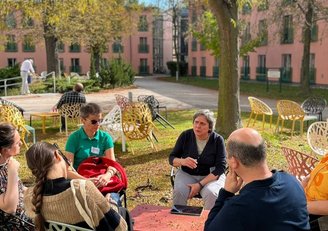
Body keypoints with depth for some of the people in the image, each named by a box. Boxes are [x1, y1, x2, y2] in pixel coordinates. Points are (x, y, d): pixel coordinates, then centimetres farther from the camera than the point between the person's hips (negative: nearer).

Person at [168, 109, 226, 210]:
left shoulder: (217, 140, -9)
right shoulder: (185, 135, -4)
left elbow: (220, 167, -11)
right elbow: (171, 158, 1)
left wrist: (200, 184, -21)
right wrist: (182, 161, -24)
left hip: (211, 176, -1)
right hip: (187, 174, 2)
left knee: (211, 194, -31)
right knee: (178, 192, -28)